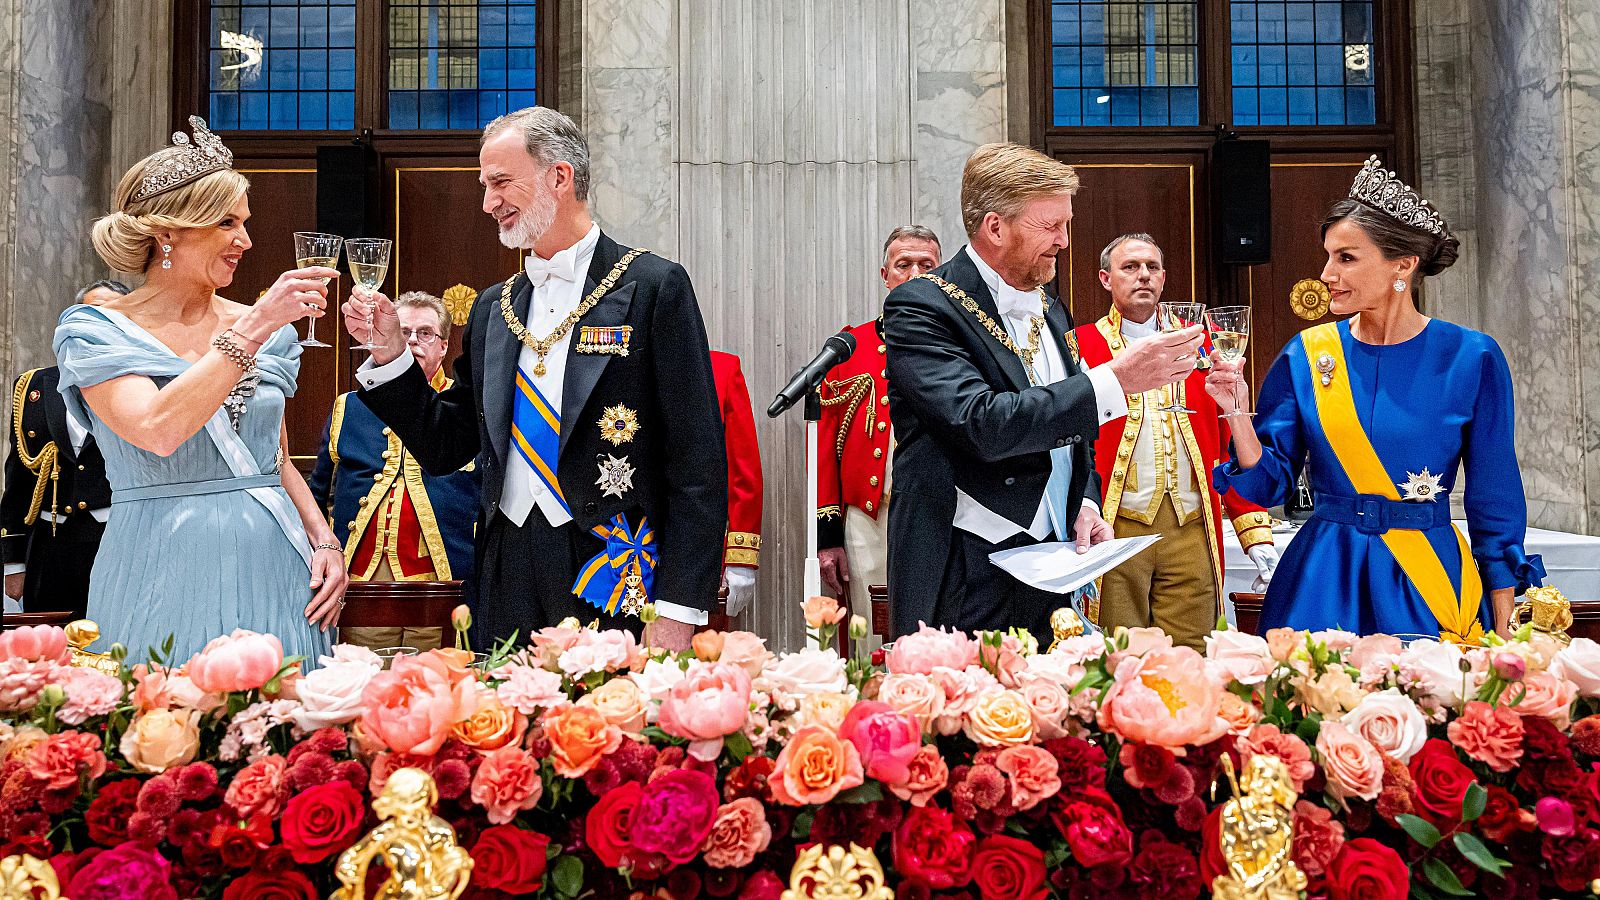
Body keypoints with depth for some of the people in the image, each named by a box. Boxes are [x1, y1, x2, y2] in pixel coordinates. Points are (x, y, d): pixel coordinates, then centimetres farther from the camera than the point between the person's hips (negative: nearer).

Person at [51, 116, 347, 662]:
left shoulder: (265, 329, 9)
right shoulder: (97, 332, -4)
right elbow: (158, 431, -23)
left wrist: (324, 541, 2)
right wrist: (253, 330, -21)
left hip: (273, 572, 4)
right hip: (166, 576, -4)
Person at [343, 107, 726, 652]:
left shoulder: (654, 287, -4)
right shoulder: (492, 309, 14)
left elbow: (698, 463, -9)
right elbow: (445, 448, 17)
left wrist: (677, 612, -14)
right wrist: (389, 352, 5)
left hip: (613, 579, -5)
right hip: (506, 581, 5)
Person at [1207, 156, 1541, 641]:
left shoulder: (1472, 358, -5)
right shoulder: (1306, 355, -1)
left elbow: (1494, 504, -1)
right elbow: (1269, 485, 0)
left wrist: (1502, 635, -1)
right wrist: (1239, 415, -18)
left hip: (1428, 584, -1)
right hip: (1323, 583, 1)